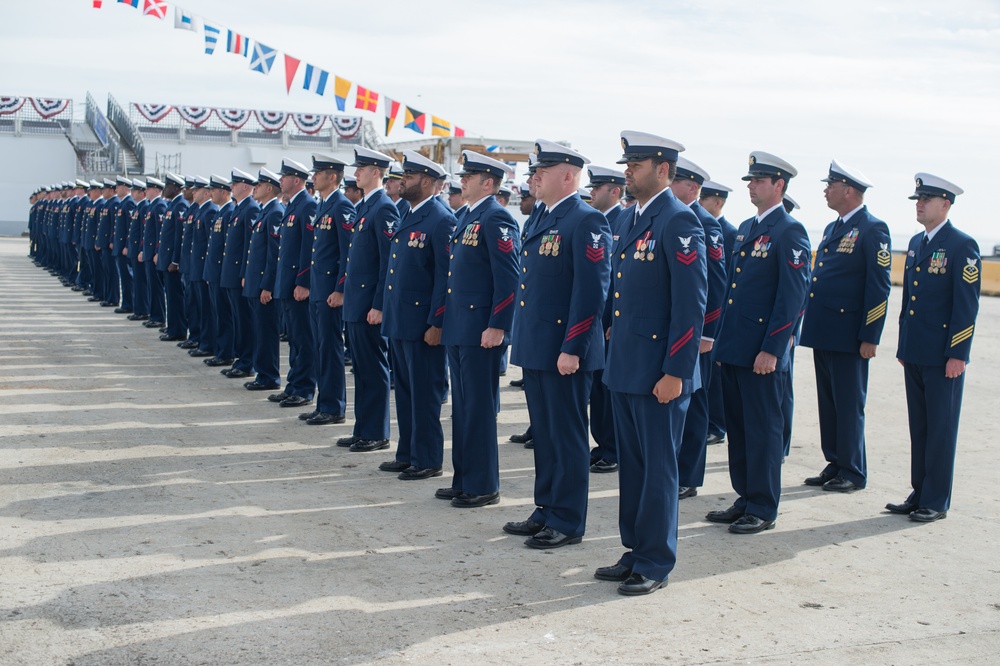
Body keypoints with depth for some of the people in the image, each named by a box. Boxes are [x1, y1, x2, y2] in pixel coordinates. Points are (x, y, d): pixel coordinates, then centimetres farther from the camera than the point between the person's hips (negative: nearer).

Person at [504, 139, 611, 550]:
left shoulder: (586, 222, -13)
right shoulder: (542, 221, 16)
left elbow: (592, 290, -19)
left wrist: (572, 349, -21)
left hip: (564, 351, -9)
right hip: (535, 348, 9)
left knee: (567, 436, 0)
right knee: (543, 434, 16)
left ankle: (568, 522, 10)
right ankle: (546, 510, 26)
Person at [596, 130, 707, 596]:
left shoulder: (679, 221, -14)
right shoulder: (630, 219, 13)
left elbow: (692, 304, -18)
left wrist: (675, 372, -19)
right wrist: (616, 351, 17)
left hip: (659, 373, -9)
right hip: (624, 367, 9)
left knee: (658, 467, 2)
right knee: (631, 464, 15)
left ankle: (655, 564, 13)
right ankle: (635, 552, 27)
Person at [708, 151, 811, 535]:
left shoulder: (789, 232, -10)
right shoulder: (746, 228, 16)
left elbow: (793, 295, -15)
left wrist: (771, 349, -18)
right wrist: (722, 339, 17)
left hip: (761, 351, -8)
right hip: (733, 347, 8)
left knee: (762, 428, 0)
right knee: (737, 426, 13)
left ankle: (763, 509, 10)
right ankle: (745, 498, 24)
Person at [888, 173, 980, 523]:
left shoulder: (962, 245, -10)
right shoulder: (916, 243, 13)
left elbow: (967, 304, -13)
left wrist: (957, 354, -16)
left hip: (943, 356, -7)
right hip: (914, 354, 7)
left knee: (941, 428, 1)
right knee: (919, 426, 13)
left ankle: (936, 501, 8)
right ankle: (919, 493, 21)